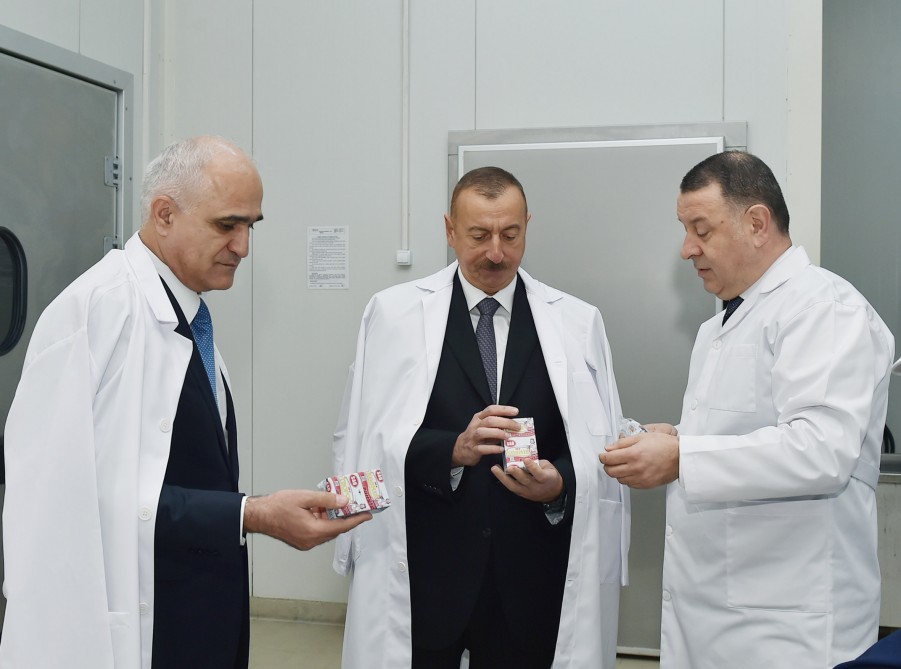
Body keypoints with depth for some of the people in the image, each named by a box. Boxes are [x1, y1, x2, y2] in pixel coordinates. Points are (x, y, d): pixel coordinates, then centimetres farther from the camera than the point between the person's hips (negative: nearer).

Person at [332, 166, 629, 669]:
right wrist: (454, 449, -19)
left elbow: (601, 450, 2)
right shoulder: (395, 313, 0)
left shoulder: (578, 322, 4)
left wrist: (559, 483, -18)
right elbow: (370, 439, -5)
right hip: (423, 571, -1)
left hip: (531, 576, 1)